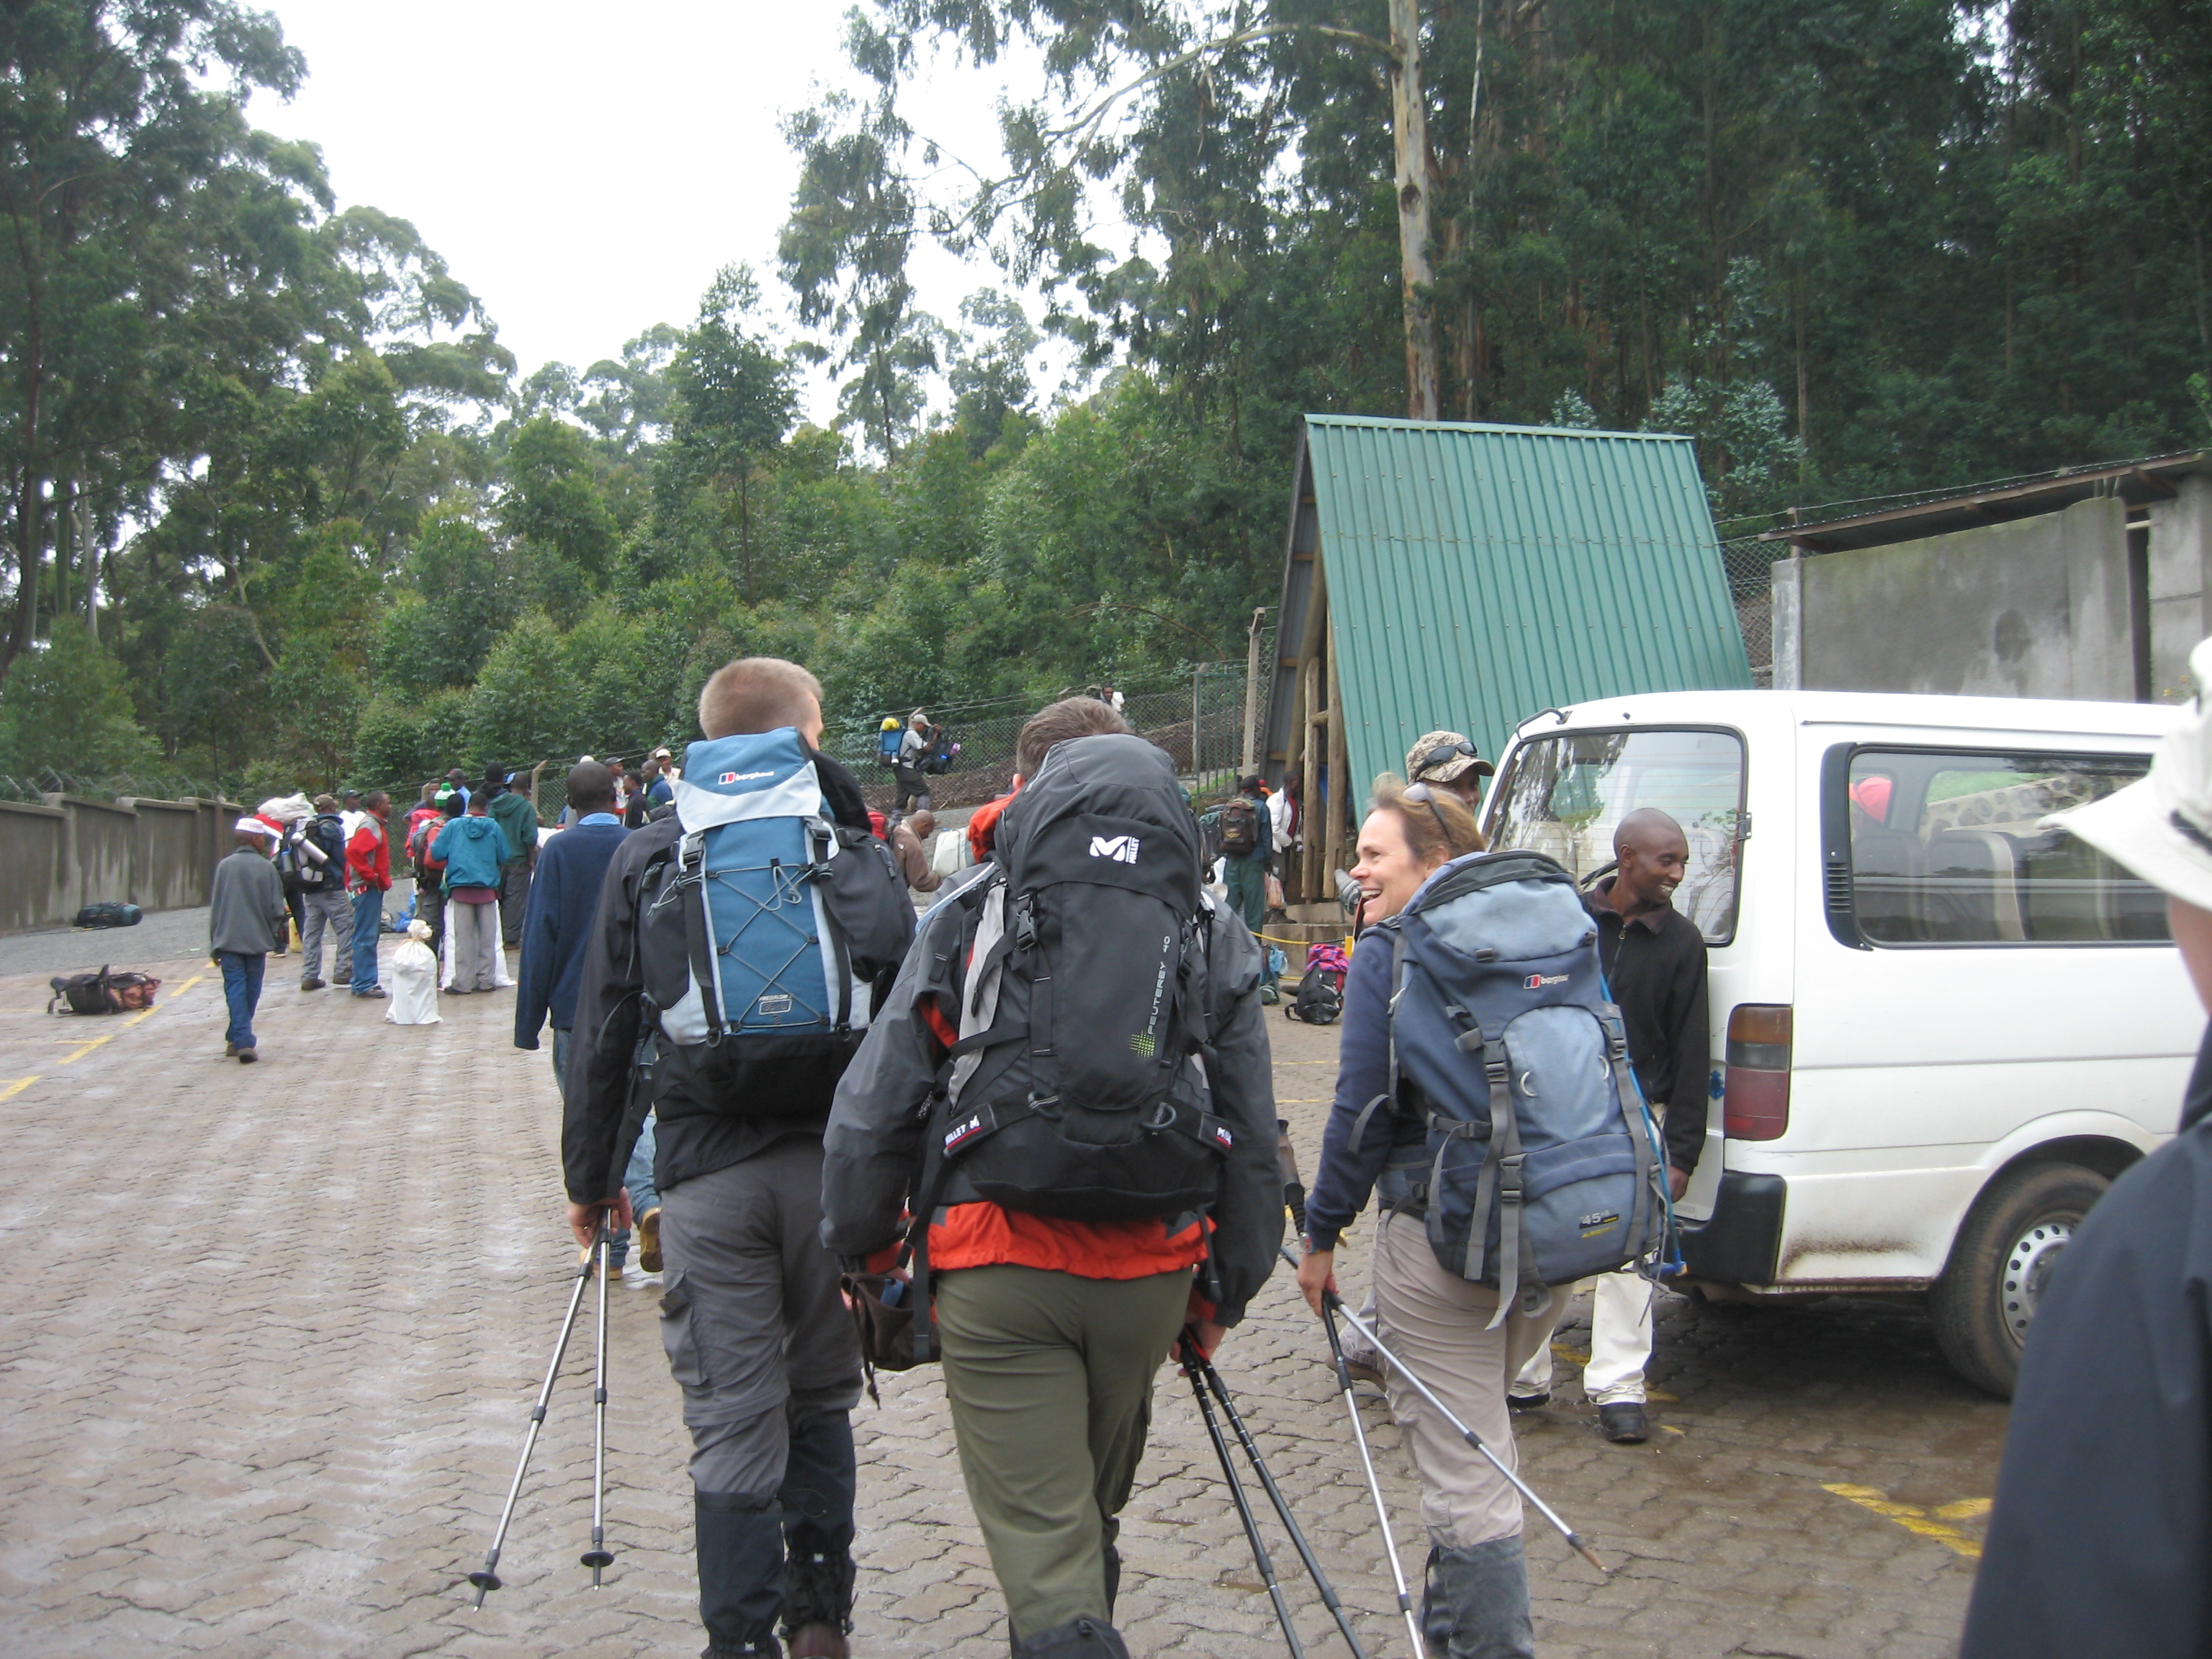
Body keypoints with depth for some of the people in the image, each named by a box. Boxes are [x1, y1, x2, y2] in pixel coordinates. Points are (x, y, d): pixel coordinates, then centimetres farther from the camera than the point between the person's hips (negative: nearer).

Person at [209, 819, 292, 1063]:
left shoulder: (225, 866, -1)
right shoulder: (266, 868, -7)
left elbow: (215, 908, 3)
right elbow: (276, 909, -6)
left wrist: (214, 946, 10)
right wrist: (278, 926, 17)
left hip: (228, 940, 1)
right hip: (257, 940, -1)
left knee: (235, 989, 0)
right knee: (251, 990, 14)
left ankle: (241, 1041, -10)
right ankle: (238, 1039, 23)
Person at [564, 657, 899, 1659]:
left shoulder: (647, 855, 4)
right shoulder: (854, 844, 3)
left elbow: (603, 1031, 5)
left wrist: (592, 1175, 14)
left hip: (707, 1171, -1)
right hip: (835, 1162, 1)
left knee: (733, 1425, 4)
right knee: (821, 1399, 17)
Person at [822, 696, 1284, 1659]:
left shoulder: (967, 916, 0)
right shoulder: (1210, 929, 6)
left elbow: (873, 1107, -1)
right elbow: (1254, 1133, 7)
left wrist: (858, 1248, 13)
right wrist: (1227, 1288, 16)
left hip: (998, 1270, -3)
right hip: (1147, 1269, 4)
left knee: (1041, 1538, 1)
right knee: (1092, 1510, 25)